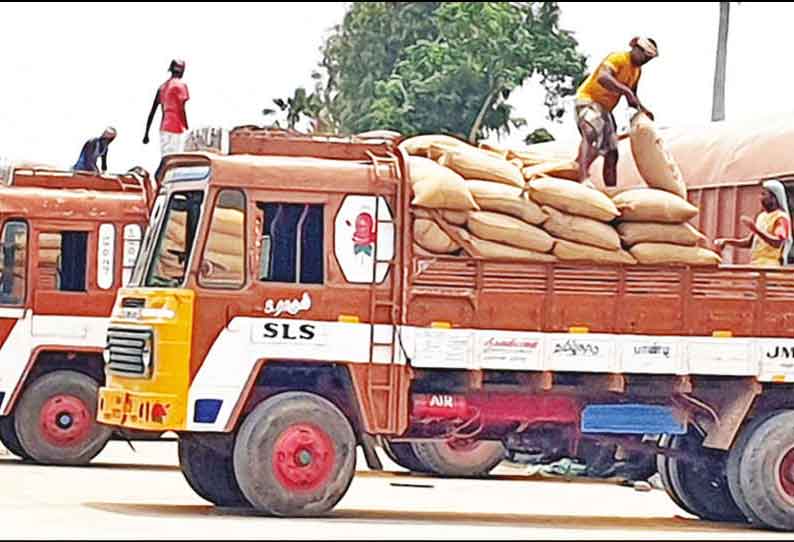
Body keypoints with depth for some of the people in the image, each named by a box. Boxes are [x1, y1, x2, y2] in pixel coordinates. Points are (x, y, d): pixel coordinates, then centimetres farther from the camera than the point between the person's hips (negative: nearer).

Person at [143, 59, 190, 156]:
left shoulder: (162, 87, 15)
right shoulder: (181, 85, -6)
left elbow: (152, 111, 14)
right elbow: (181, 109, -15)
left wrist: (146, 134, 15)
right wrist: (187, 128, -10)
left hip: (164, 129, 7)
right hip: (176, 129, -7)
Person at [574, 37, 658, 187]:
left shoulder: (637, 70, 14)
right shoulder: (618, 58, -16)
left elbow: (632, 99, 24)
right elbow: (603, 78, -36)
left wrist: (643, 109, 5)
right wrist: (627, 91, -39)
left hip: (605, 109, 10)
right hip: (589, 100, -10)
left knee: (611, 154, 8)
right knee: (592, 135, -37)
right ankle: (583, 178, -55)